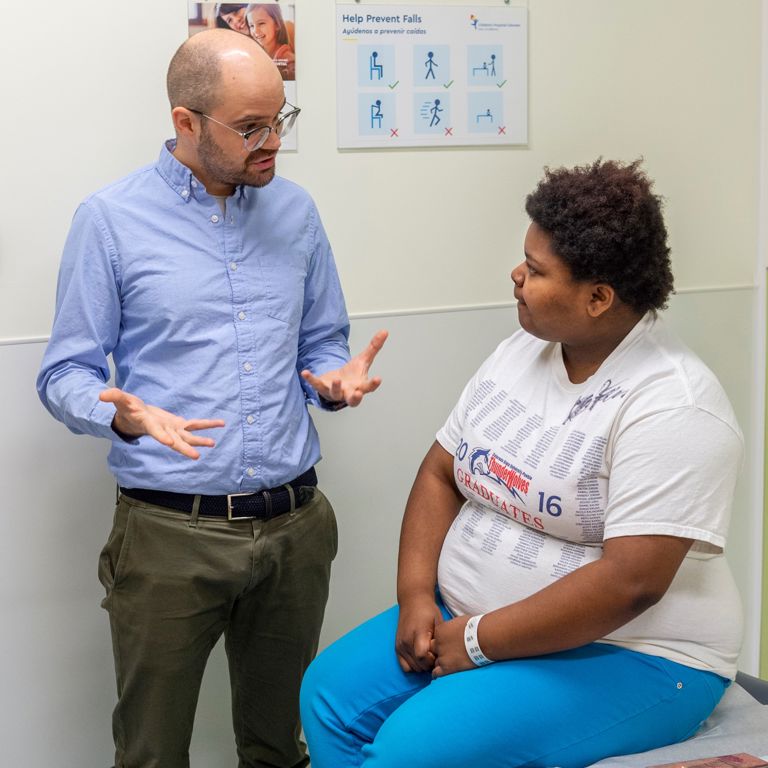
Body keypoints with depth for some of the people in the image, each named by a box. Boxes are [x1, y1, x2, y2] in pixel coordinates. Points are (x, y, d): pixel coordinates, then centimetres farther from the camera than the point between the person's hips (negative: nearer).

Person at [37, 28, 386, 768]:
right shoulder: (110, 220, -4)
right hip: (169, 533, -3)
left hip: (294, 525, 4)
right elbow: (65, 375, -2)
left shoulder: (295, 212, 8)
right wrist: (124, 415, -24)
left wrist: (335, 378, -7)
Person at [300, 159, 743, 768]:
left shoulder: (672, 406, -20)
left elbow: (630, 581, -27)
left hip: (625, 657, -8)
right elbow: (440, 474, 9)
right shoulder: (520, 352, 6)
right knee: (331, 692, -7)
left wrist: (479, 641, -21)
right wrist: (416, 597, -6)